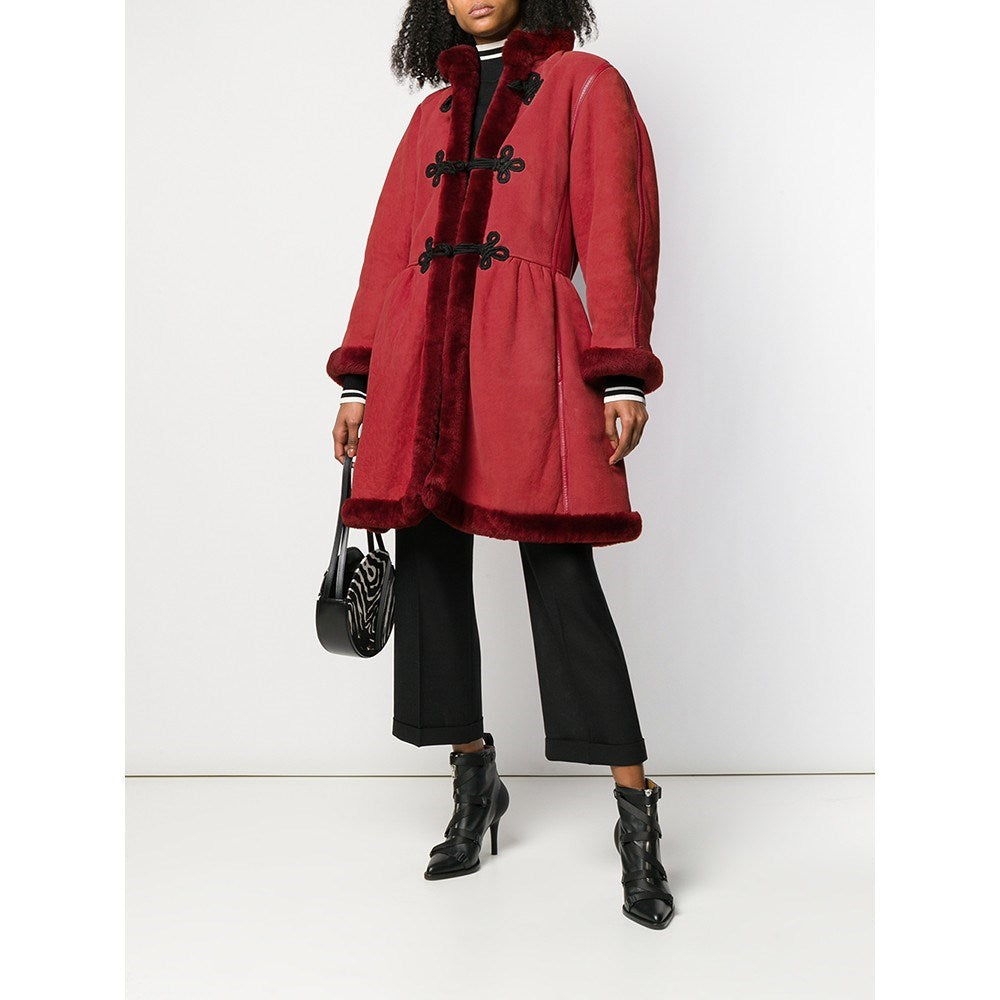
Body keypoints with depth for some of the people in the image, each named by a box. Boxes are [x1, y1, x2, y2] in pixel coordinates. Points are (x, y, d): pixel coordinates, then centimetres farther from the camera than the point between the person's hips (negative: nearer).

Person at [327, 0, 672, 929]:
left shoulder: (584, 85, 9)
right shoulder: (434, 112, 23)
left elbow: (615, 233, 0)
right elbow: (390, 244, 19)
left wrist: (620, 379, -11)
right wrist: (359, 381, 12)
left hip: (528, 348, -5)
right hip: (423, 358, 5)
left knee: (561, 576, -10)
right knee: (428, 569, 4)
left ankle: (636, 819, 0)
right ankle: (473, 783, 20)